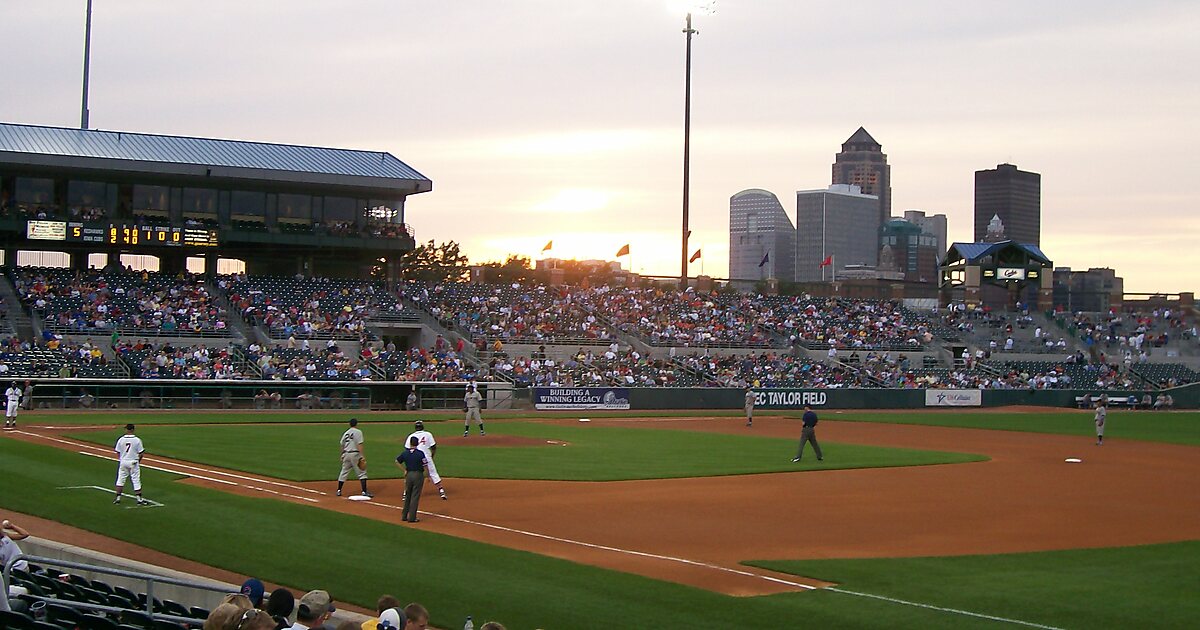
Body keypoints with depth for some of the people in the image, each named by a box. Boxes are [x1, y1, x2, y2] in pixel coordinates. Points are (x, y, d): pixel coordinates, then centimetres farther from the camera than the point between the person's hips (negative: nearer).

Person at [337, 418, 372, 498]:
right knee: (362, 472, -2)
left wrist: (342, 456, 27)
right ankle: (364, 492, -8)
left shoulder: (345, 433, 13)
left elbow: (342, 445, 16)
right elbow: (359, 445, -14)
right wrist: (362, 457, -17)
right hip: (355, 454, -6)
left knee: (344, 472, 15)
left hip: (346, 454, 6)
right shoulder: (358, 432, -6)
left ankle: (339, 491, 17)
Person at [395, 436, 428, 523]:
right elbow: (425, 466, -10)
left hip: (409, 474, 4)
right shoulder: (420, 453, -12)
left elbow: (397, 461, 12)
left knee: (407, 496, 17)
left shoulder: (405, 453, 0)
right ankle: (412, 517, 0)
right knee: (415, 496, 0)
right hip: (418, 475, -4)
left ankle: (404, 516, 21)